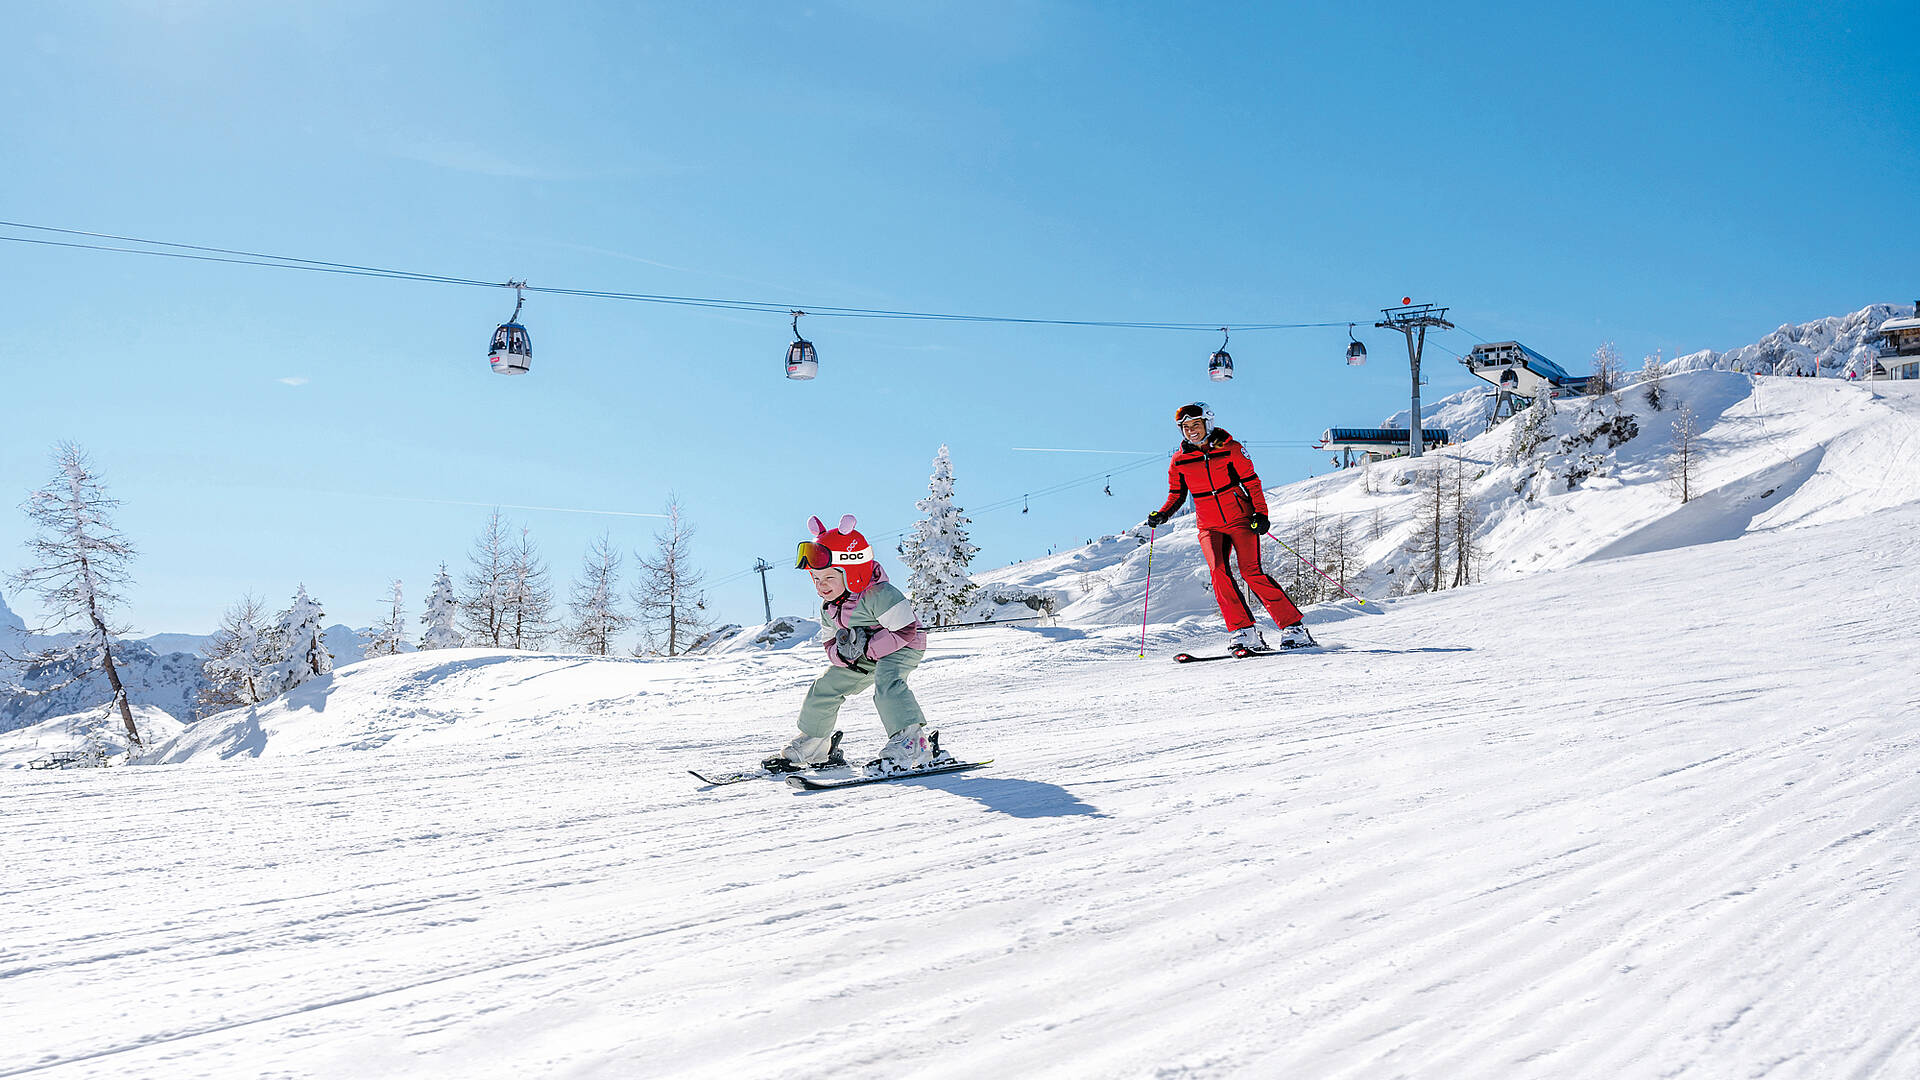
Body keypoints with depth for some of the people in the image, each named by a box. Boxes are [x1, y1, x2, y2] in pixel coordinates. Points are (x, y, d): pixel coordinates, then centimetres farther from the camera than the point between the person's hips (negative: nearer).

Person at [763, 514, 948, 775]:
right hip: (863, 658, 8)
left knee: (886, 681, -36)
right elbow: (831, 645, 2)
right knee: (824, 689, 9)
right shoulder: (828, 609, -3)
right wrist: (841, 651, -23)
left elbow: (905, 631, -30)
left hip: (901, 648, -8)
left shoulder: (879, 594, -30)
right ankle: (813, 745, 30)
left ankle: (911, 742, -45)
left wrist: (866, 647, -30)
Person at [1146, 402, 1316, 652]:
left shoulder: (1230, 449, -3)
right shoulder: (1179, 460, 5)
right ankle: (1245, 633, -16)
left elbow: (1251, 482, 1)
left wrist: (1260, 513, -9)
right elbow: (1177, 494, 17)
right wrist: (1162, 514, -1)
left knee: (1251, 572, -15)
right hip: (1210, 527, 3)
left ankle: (1294, 628, -8)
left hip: (1241, 519, -3)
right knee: (1218, 571, -20)